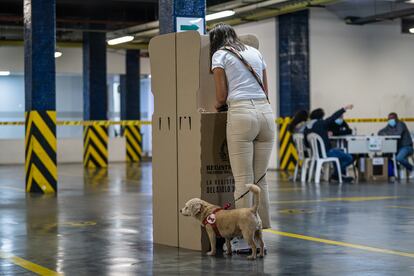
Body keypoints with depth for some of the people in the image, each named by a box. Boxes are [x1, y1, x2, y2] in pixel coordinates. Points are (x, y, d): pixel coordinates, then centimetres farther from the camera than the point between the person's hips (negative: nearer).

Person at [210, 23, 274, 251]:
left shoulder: (219, 55, 8)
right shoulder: (254, 52, 23)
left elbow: (221, 96, 2)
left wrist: (218, 106, 23)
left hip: (241, 114, -5)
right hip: (266, 112, 5)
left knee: (243, 179, -5)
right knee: (261, 179, 8)